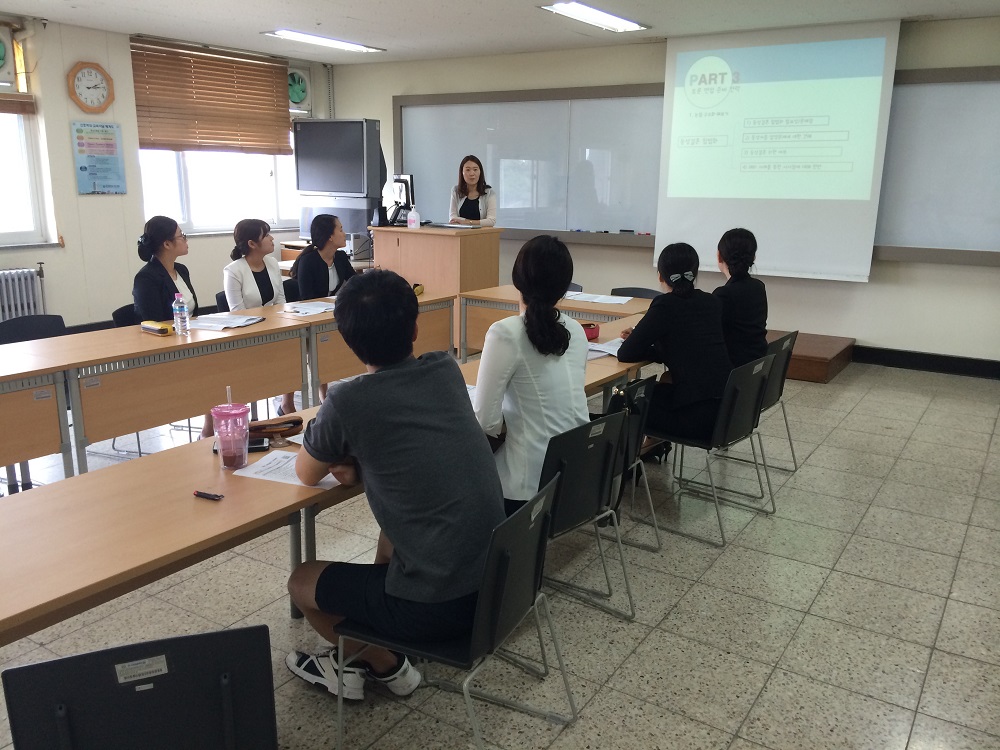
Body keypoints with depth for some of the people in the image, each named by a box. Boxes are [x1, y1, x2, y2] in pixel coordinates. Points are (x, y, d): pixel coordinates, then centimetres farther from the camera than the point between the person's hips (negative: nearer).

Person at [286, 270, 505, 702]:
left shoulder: (349, 402, -15)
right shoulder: (446, 370, 1)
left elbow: (306, 474, 4)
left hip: (437, 605, -6)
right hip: (495, 581, 6)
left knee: (301, 581, 18)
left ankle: (386, 666, 28)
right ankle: (357, 659, 42)